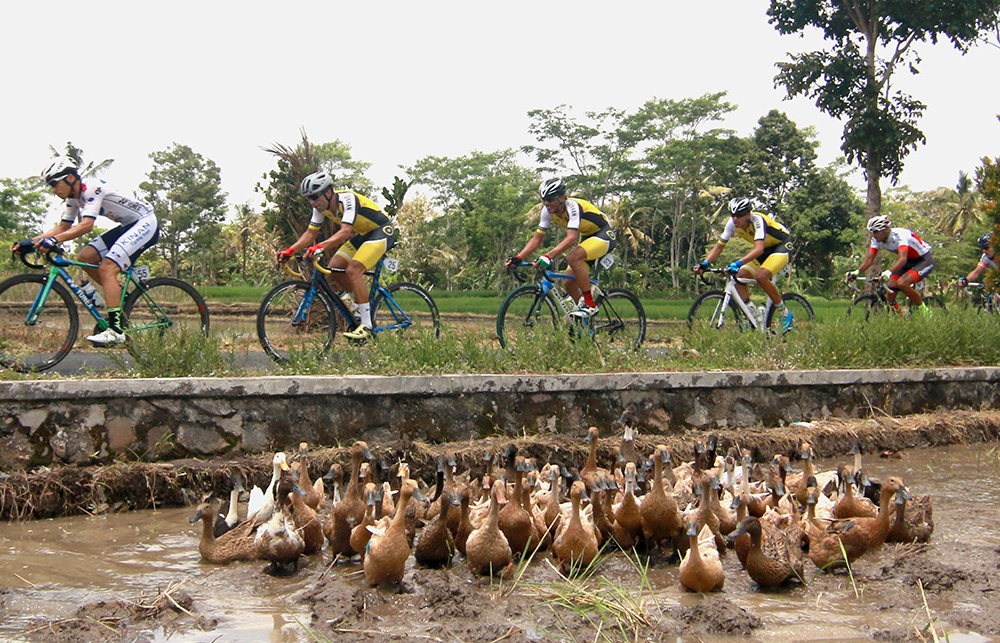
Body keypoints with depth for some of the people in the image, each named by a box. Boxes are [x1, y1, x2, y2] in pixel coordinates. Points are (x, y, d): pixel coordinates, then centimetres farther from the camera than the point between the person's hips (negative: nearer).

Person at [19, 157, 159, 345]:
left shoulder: (92, 188, -22)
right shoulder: (74, 197, 6)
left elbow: (86, 225, -33)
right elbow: (63, 227, 10)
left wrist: (54, 240, -42)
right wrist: (31, 241, -1)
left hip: (145, 223, -10)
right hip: (127, 226, 10)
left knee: (107, 268, -22)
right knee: (85, 258, -1)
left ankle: (116, 330, -24)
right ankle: (121, 297, 12)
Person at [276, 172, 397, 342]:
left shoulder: (347, 199, -30)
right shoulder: (321, 206, -6)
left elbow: (345, 232, -42)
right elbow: (310, 233, -4)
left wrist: (320, 247, -54)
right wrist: (290, 250, -18)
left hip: (382, 231, -9)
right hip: (363, 234, 9)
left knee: (353, 270, -24)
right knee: (335, 267, -5)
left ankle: (366, 325, -21)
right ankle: (364, 303, 14)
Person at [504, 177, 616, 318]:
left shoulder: (572, 206, -30)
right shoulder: (548, 211, -8)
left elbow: (571, 238, -42)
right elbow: (537, 239, -5)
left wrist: (548, 256, -54)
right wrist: (517, 258, -19)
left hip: (605, 235, -8)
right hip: (587, 237, 8)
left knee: (573, 257, -34)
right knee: (570, 284, -2)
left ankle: (590, 305, -24)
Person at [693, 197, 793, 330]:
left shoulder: (757, 220, -32)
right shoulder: (732, 223, -13)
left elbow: (759, 249, -45)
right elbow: (719, 247, -9)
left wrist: (738, 263, -58)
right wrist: (704, 264, -26)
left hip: (782, 246, -7)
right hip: (766, 249, 7)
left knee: (761, 276, -29)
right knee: (740, 276, -12)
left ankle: (785, 315, -13)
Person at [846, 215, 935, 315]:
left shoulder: (900, 235, -32)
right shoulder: (877, 239, -11)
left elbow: (902, 259, -45)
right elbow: (869, 259, -14)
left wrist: (889, 272, -62)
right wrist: (856, 272, -33)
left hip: (924, 260, -7)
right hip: (909, 261, 7)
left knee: (901, 283, -30)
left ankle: (924, 311, -11)